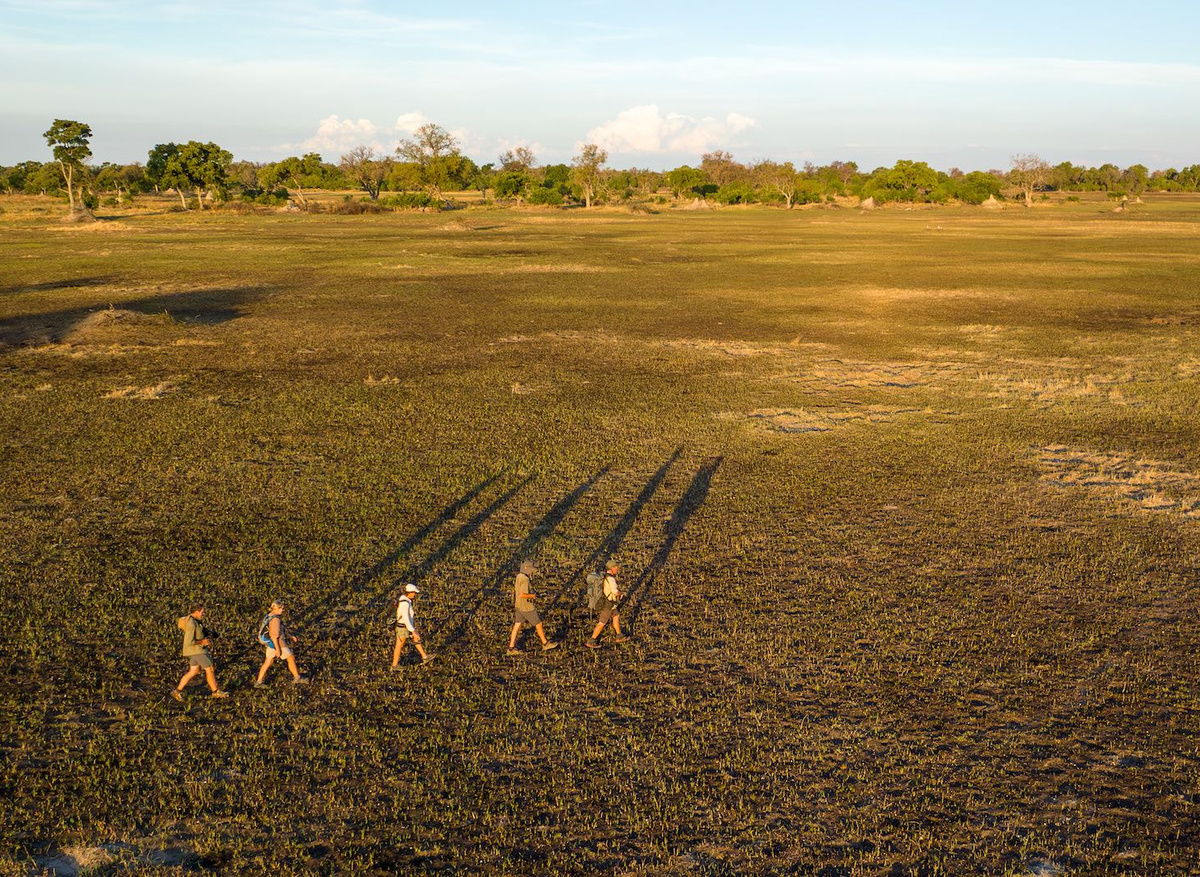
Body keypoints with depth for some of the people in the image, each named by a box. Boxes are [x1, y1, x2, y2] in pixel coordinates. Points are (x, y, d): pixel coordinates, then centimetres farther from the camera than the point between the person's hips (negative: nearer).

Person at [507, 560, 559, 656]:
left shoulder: (519, 577, 8)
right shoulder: (525, 580, -23)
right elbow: (522, 595, -31)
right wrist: (532, 596, -16)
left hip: (518, 606, 9)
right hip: (526, 608, -9)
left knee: (517, 626, 9)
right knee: (538, 624, 6)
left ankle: (511, 648, 8)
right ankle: (545, 644, 19)